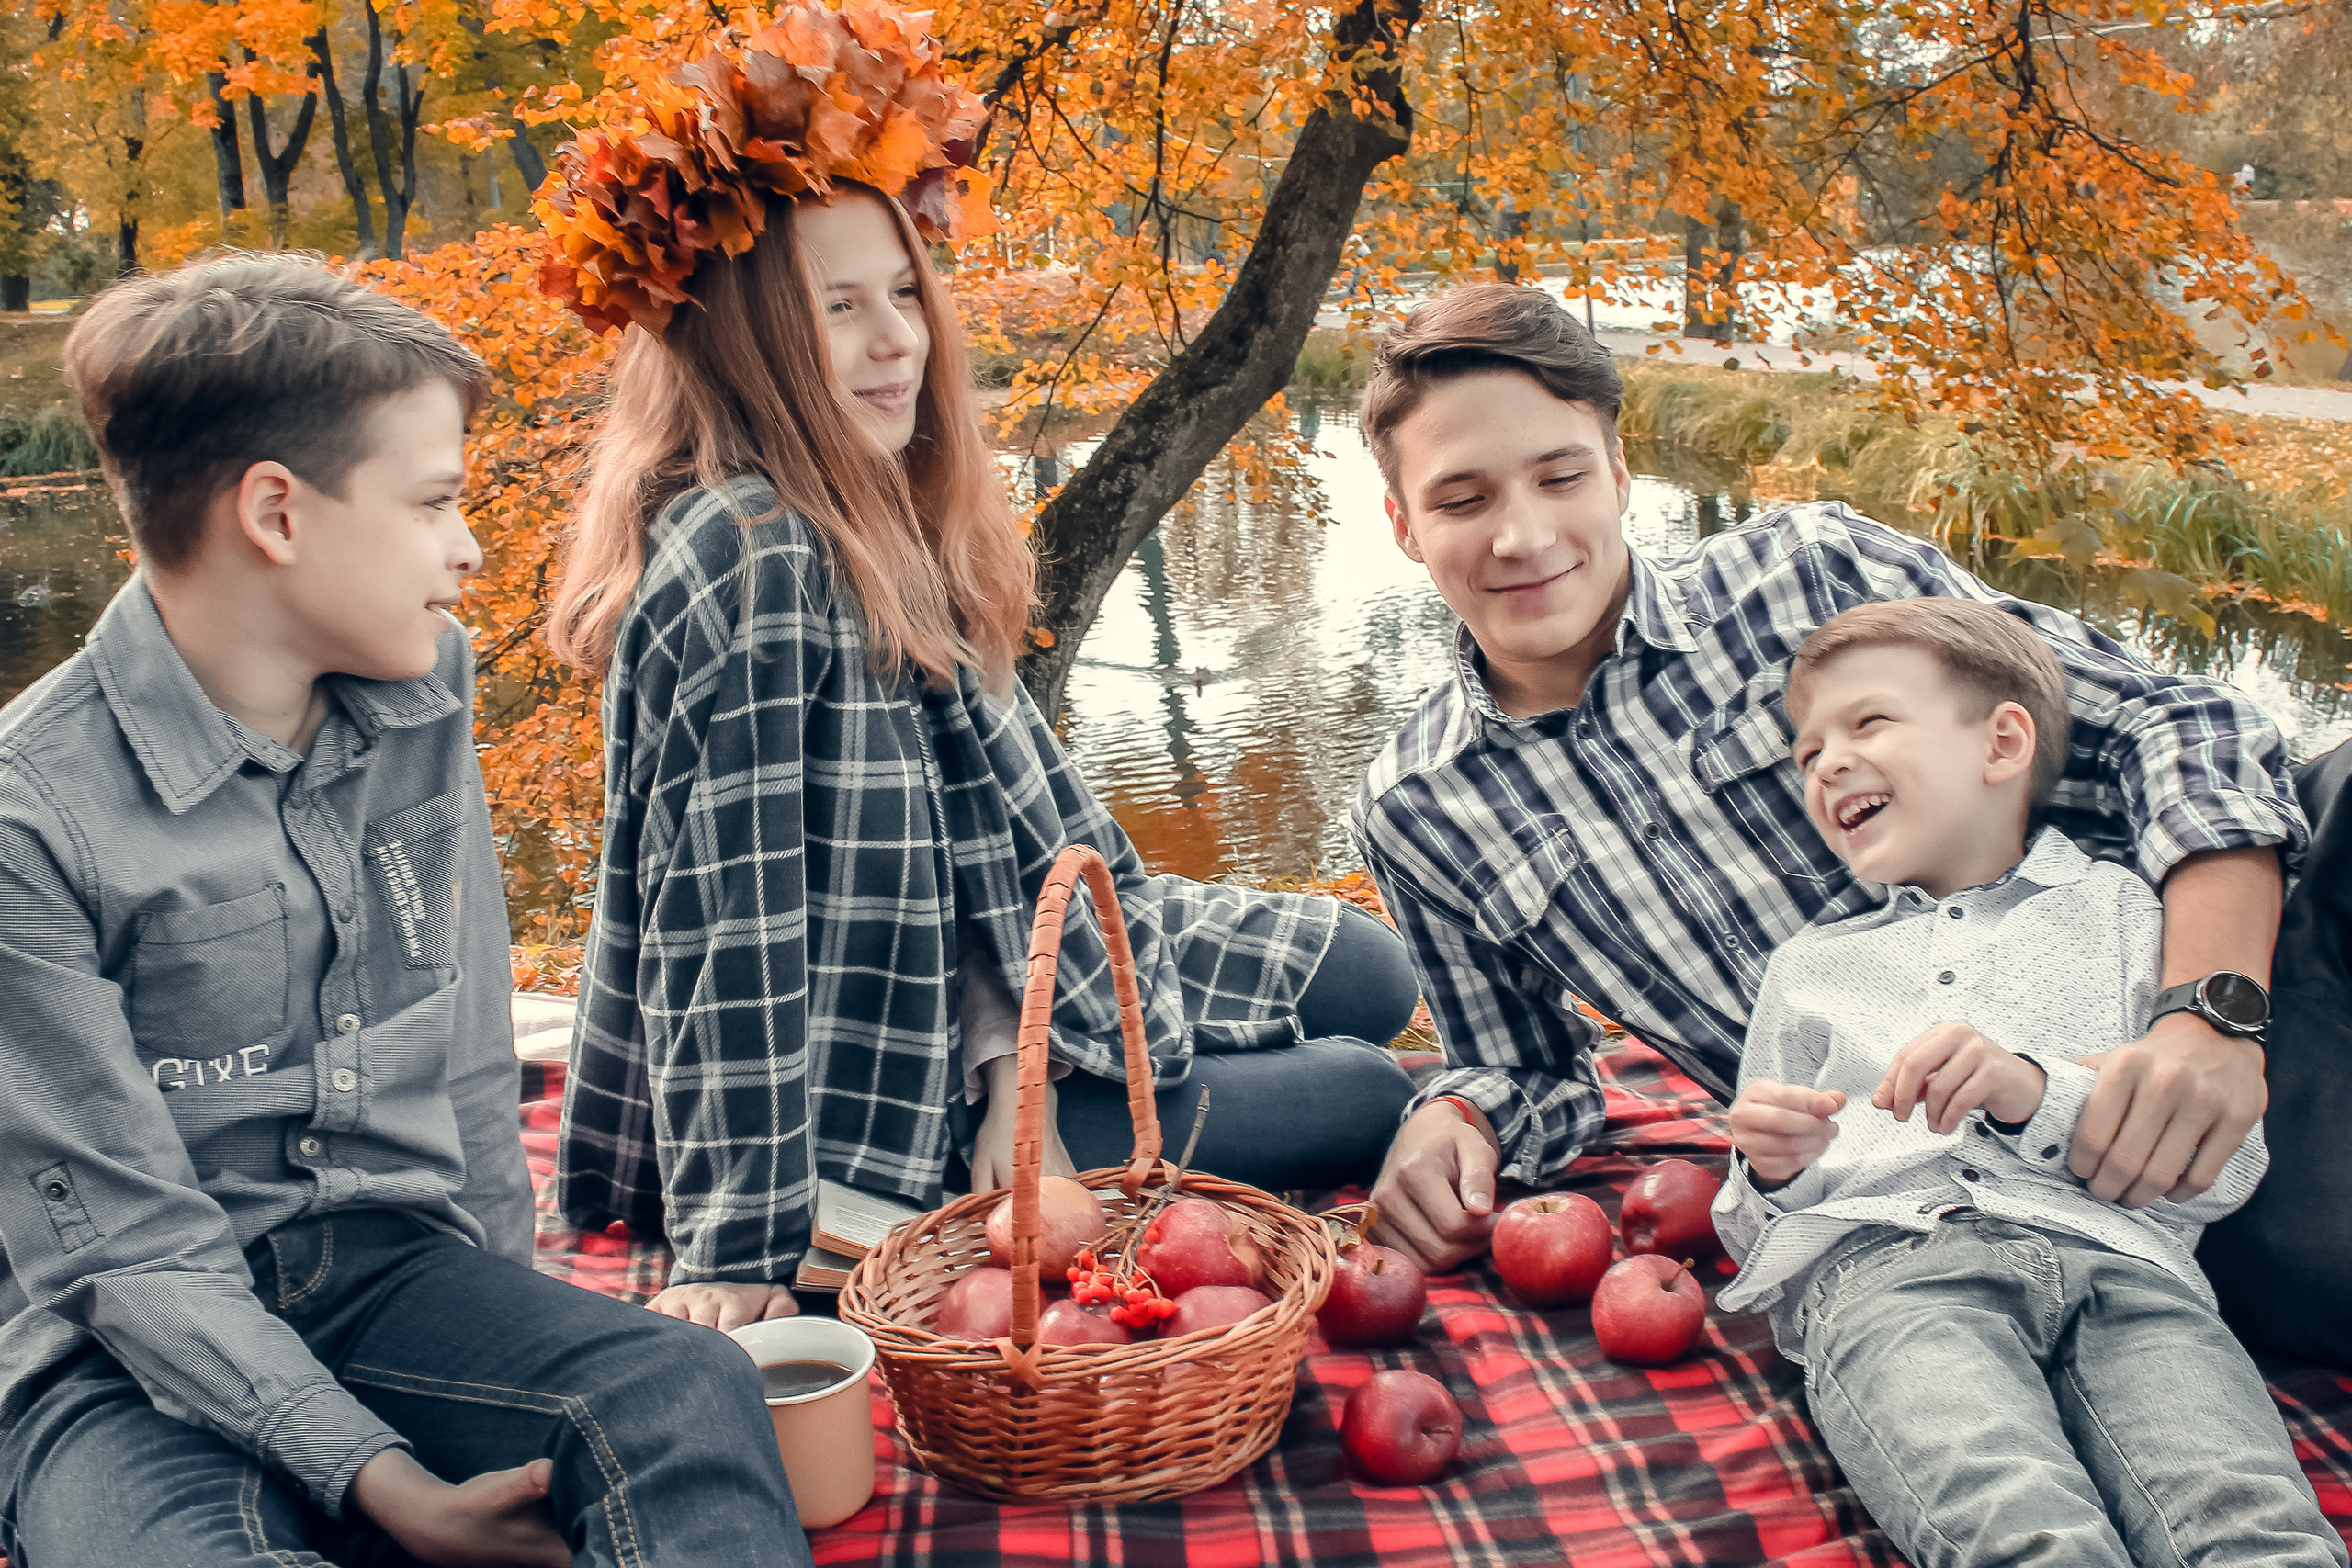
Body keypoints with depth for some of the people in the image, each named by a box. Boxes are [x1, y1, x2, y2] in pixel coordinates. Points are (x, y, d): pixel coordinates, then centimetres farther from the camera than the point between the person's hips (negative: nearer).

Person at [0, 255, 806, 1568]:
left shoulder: (426, 690, 2)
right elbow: (124, 1250, -14)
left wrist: (517, 1345, 12)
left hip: (391, 1276, 5)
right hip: (133, 1361, -4)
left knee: (687, 1395, -26)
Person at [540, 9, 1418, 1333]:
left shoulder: (875, 521, 3)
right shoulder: (748, 564, -26)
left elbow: (977, 806, 2)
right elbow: (727, 908, -28)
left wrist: (1007, 1034, -11)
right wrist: (745, 1249, -25)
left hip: (987, 985, 9)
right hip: (871, 1097, -9)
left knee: (1369, 975, 16)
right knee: (1375, 1101, -1)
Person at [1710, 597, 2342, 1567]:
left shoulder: (2118, 911, 23)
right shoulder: (1808, 966, 31)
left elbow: (2225, 1161, 9)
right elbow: (1758, 1238, 30)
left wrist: (2039, 1093, -8)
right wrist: (1769, 1175, 5)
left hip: (2112, 1254, 0)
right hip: (1878, 1257, 0)